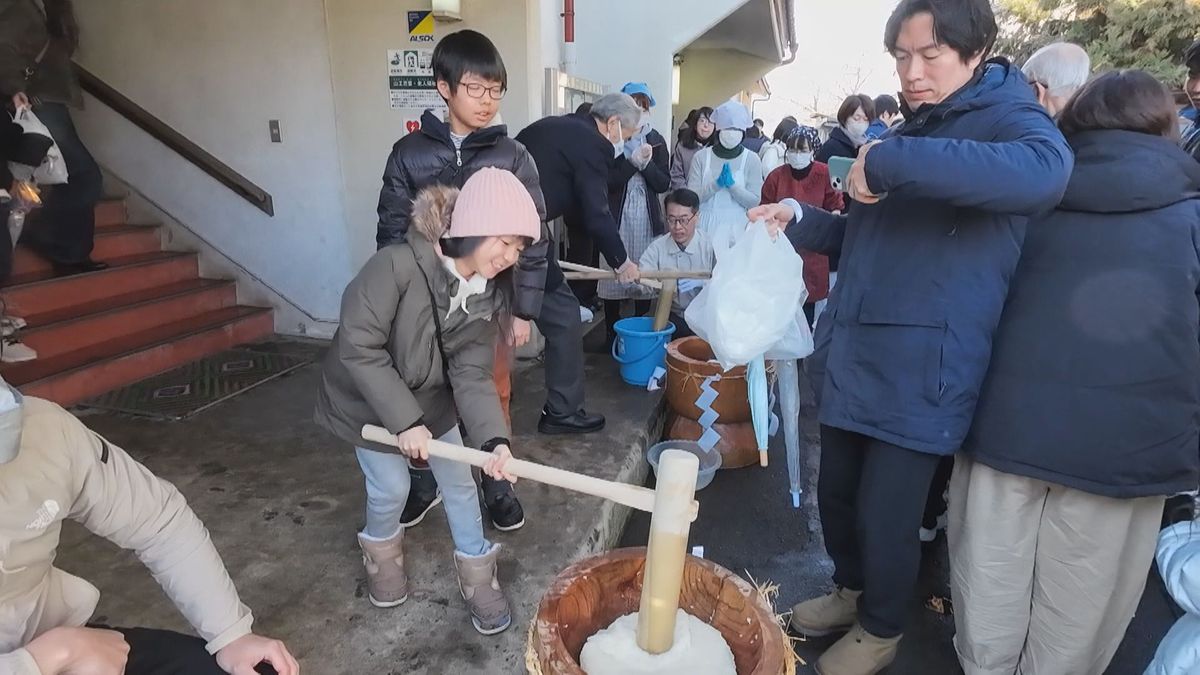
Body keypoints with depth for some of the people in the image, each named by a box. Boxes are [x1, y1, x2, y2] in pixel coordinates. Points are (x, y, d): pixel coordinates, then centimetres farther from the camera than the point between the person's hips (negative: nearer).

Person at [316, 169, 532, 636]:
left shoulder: (489, 295, -14)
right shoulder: (397, 266, -33)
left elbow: (472, 375, -19)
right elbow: (357, 347, -30)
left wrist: (495, 439, -34)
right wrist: (405, 419, -29)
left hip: (431, 397, 5)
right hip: (369, 398, -4)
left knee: (459, 482, 8)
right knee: (392, 486, 4)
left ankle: (477, 573, 29)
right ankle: (382, 552, 39)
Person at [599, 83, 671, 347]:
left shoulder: (656, 141, 8)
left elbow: (664, 184, 3)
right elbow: (608, 181, -9)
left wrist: (646, 163, -11)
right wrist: (633, 161, -16)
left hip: (647, 218, 2)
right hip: (616, 216, -2)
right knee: (613, 274, -1)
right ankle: (612, 336, 11)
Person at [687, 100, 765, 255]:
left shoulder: (751, 159, 0)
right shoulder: (701, 157, 0)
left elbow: (754, 201, -4)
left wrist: (732, 185, -16)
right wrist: (716, 184, -17)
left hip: (736, 226, 0)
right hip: (705, 225, 0)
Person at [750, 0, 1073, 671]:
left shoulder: (1008, 118, -8)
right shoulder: (911, 130, 17)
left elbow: (1044, 171, -34)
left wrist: (888, 159, -32)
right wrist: (798, 218, 5)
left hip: (920, 370, -7)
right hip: (855, 357, 7)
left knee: (887, 515, 6)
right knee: (837, 494, 19)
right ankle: (852, 591, 44)